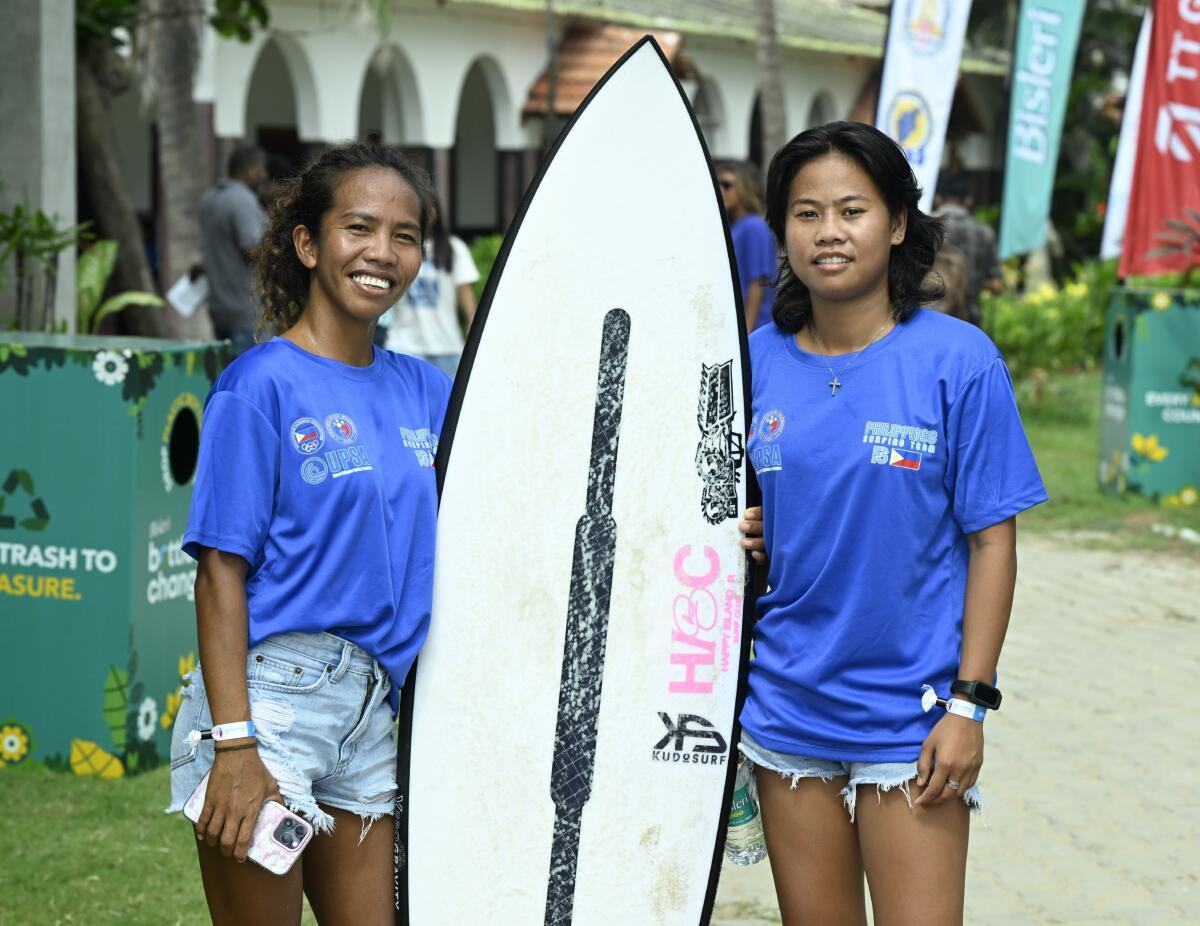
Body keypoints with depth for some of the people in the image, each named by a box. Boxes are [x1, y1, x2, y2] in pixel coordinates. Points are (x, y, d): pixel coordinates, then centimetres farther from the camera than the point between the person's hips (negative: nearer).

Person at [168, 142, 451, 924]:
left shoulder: (425, 391, 10)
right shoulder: (263, 384, -7)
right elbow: (221, 572, -11)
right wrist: (233, 744, -18)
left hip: (372, 709, 6)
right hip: (270, 692, -6)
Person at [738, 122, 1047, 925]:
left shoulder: (957, 360, -8)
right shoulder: (759, 362, 3)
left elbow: (992, 539, -6)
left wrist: (969, 702, -11)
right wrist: (740, 538, -7)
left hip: (910, 717, -4)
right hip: (789, 707, 4)